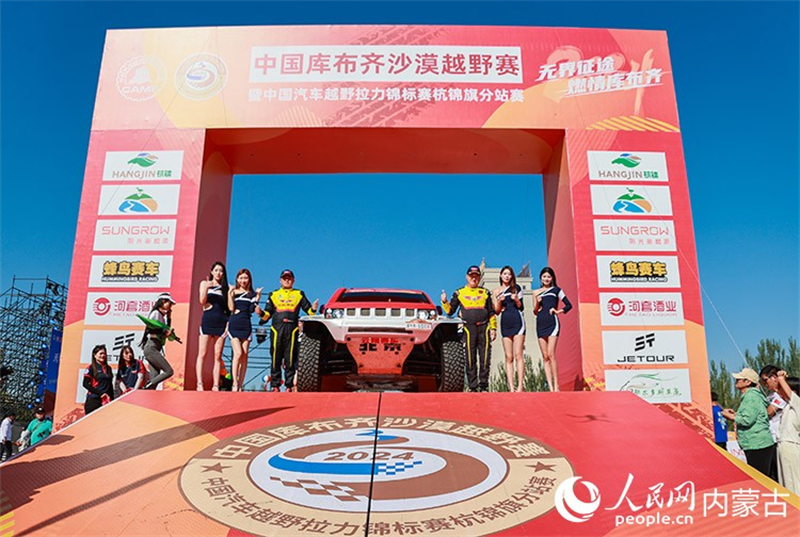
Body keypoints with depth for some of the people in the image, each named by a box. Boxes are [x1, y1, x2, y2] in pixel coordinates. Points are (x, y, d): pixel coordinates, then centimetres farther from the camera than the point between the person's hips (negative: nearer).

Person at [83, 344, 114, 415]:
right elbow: (86, 384, -8)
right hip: (93, 400, -4)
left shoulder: (108, 368, 15)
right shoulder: (91, 368, 1)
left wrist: (112, 398, 11)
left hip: (106, 401, 4)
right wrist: (100, 393, -13)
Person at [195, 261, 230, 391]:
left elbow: (229, 308, 12)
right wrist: (207, 287, -16)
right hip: (207, 320, -2)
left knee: (218, 356, 0)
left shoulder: (225, 288, 14)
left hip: (221, 322, 2)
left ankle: (215, 385, -1)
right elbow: (202, 301, -4)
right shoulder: (205, 283, 11)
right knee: (202, 354, -6)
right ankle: (200, 384, -8)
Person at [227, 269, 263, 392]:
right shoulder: (233, 292, 8)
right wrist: (230, 293, -9)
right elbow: (231, 308, -6)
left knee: (244, 355, 0)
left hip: (246, 326, 2)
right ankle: (235, 384, -8)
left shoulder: (252, 294, 12)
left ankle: (240, 385, 4)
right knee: (238, 353, -15)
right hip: (234, 325, -2)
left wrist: (257, 298, -8)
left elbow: (253, 310, 0)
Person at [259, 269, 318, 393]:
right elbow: (267, 313, 17)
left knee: (290, 359, -3)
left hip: (292, 330, -1)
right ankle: (275, 385, 6)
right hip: (276, 330, 1)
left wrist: (313, 309, -7)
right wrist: (261, 313, -3)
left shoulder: (299, 294, 18)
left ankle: (289, 386, 1)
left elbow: (308, 310, 14)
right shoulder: (273, 294, 21)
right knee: (275, 358, 1)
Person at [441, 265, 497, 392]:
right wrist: (444, 302, -7)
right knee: (470, 360, -1)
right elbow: (450, 311, 11)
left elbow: (491, 313, 16)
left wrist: (493, 328, 7)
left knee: (485, 359, -2)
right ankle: (473, 387, 4)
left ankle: (484, 386, 6)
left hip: (484, 328, 1)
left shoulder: (485, 292, 16)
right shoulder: (459, 293, 12)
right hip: (469, 329, -1)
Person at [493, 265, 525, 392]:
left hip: (517, 322, -2)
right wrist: (499, 301, -7)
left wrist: (516, 300, -11)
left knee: (518, 355, -7)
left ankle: (520, 386, -9)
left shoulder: (516, 288, 8)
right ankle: (511, 387, 1)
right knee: (509, 357, 1)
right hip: (505, 324, 2)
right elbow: (497, 312, 11)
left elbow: (521, 308, 7)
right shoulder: (496, 291, 13)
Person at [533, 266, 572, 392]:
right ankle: (550, 387, 1)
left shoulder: (556, 290, 8)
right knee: (545, 356, 0)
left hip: (552, 323, -4)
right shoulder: (536, 292, 16)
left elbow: (569, 305, 6)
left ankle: (556, 385, -8)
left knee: (551, 354, -13)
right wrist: (537, 303, -3)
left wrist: (559, 311, -9)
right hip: (540, 324, 4)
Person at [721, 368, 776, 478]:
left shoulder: (751, 395, -12)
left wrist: (731, 417, -6)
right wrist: (735, 414, 15)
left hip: (758, 445, -10)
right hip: (754, 445, 10)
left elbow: (747, 420, -19)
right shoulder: (748, 395, 18)